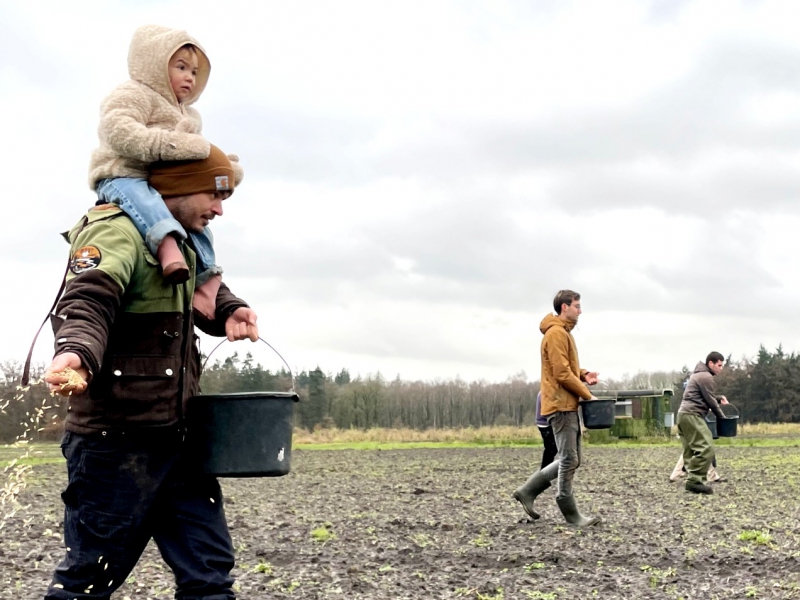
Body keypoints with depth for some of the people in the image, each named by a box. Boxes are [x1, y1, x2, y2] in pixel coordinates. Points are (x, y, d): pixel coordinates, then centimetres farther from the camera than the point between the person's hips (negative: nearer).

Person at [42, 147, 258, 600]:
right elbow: (87, 303, -29)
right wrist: (76, 354, -51)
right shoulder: (116, 232, -13)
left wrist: (231, 311, 7)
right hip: (115, 441, -9)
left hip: (174, 438, 9)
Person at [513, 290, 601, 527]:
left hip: (568, 405, 10)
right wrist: (587, 395, -13)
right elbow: (562, 374, -19)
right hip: (561, 405, -10)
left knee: (570, 459, 12)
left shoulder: (564, 333, 19)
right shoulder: (556, 333, -14)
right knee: (569, 459, -5)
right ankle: (571, 514, 1)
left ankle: (527, 491, 16)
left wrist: (583, 374, 5)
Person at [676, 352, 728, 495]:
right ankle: (695, 480, -21)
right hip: (692, 415, -11)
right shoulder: (706, 377, -9)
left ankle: (692, 480, 5)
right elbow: (710, 401, -7)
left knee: (691, 450, 8)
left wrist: (720, 398, 18)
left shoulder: (699, 374, 23)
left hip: (684, 414, 11)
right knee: (706, 448, -16)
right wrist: (723, 418, 4)